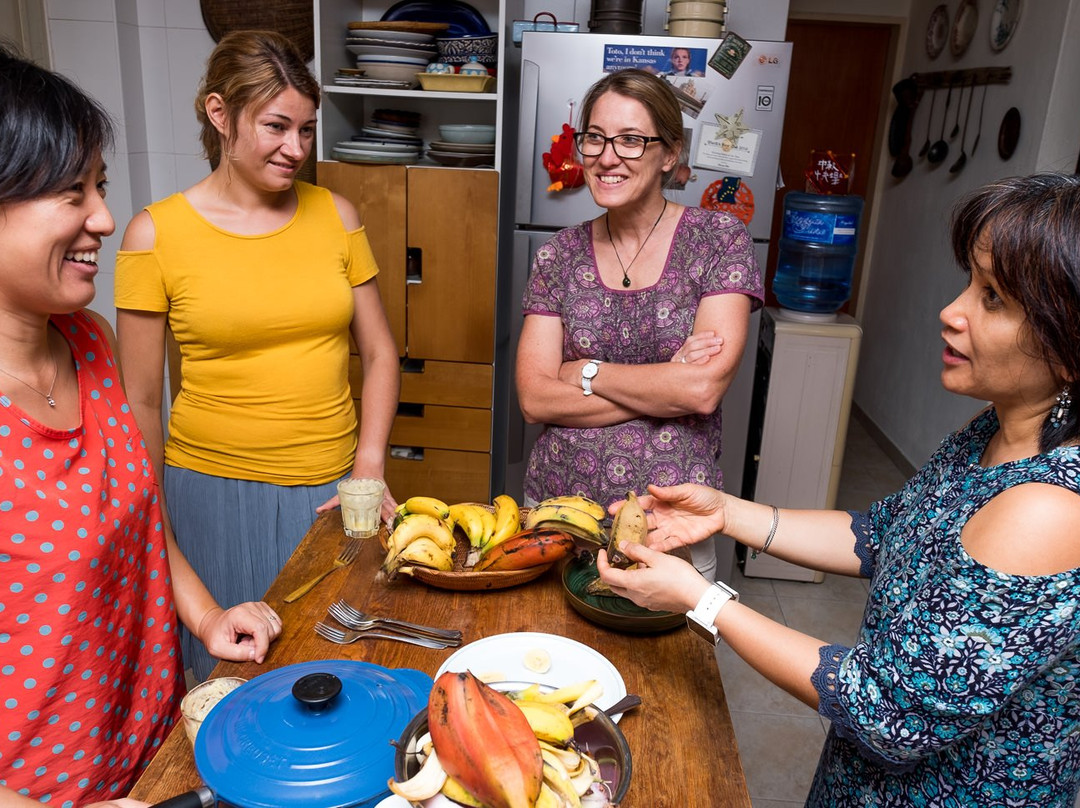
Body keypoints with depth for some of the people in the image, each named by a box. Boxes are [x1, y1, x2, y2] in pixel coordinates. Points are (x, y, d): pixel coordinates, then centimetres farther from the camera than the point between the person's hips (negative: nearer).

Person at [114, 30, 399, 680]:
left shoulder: (334, 215, 2)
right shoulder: (157, 233, -6)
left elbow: (379, 353, 6)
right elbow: (141, 401, -1)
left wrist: (369, 467, -4)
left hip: (331, 490, 3)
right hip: (217, 491, -2)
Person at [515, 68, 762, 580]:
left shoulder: (718, 239, -7)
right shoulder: (560, 254, 0)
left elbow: (704, 389, -18)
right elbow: (534, 398, -8)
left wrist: (585, 372, -9)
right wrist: (667, 383, -15)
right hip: (557, 499, 3)